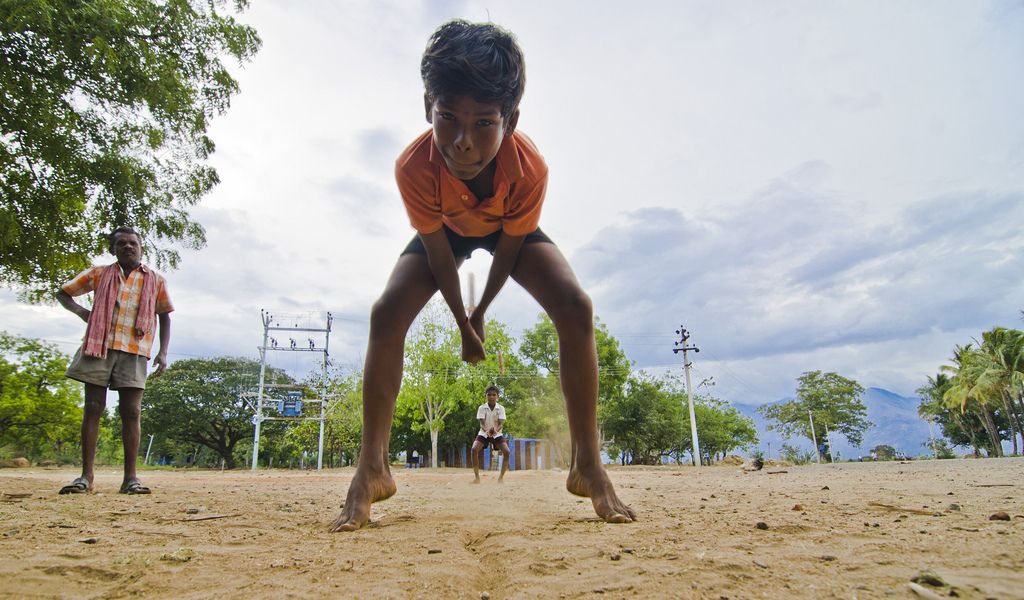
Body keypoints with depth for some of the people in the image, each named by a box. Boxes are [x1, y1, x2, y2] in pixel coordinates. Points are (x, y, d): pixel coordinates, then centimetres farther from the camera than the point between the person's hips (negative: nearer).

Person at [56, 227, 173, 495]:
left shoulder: (155, 281, 11)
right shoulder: (99, 274, 13)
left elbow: (164, 316, 15)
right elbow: (63, 293, 22)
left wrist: (163, 352, 5)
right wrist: (80, 310, 0)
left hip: (134, 352, -1)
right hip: (99, 348, 1)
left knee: (131, 412, -4)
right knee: (93, 409, 1)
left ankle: (130, 477, -3)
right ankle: (86, 475, 6)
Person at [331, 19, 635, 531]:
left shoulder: (529, 166, -39)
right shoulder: (414, 167, -38)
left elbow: (510, 246, -22)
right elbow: (438, 253, -24)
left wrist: (481, 311, -9)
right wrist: (463, 325, -14)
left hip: (511, 230, 0)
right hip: (446, 231, 1)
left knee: (576, 308, -25)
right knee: (386, 315, -22)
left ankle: (588, 466, -14)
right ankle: (372, 469, -10)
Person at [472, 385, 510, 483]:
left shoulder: (501, 408, -7)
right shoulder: (482, 408, -8)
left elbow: (501, 423, -15)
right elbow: (482, 423, -16)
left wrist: (495, 430, -39)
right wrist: (487, 431, -39)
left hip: (497, 434, 0)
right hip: (484, 433, 0)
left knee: (506, 451, -23)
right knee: (474, 450, -25)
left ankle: (501, 477, -7)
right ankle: (476, 477, -15)